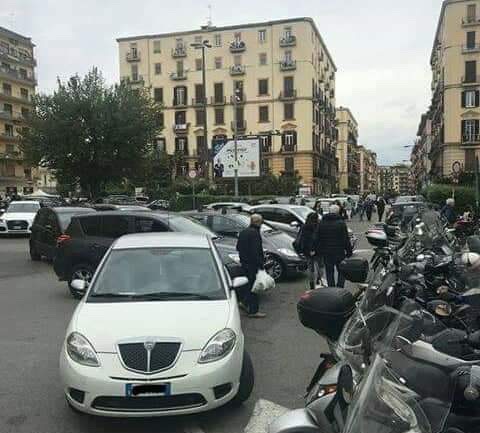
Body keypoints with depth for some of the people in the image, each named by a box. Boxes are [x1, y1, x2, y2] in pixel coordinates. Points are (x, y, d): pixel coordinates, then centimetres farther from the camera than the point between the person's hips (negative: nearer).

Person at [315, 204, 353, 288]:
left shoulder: (321, 223, 4)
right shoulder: (341, 223, -8)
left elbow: (317, 239, 7)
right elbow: (346, 239, -8)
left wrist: (318, 251, 14)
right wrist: (349, 251, -1)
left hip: (326, 253, 3)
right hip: (339, 252, -3)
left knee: (329, 273, 11)